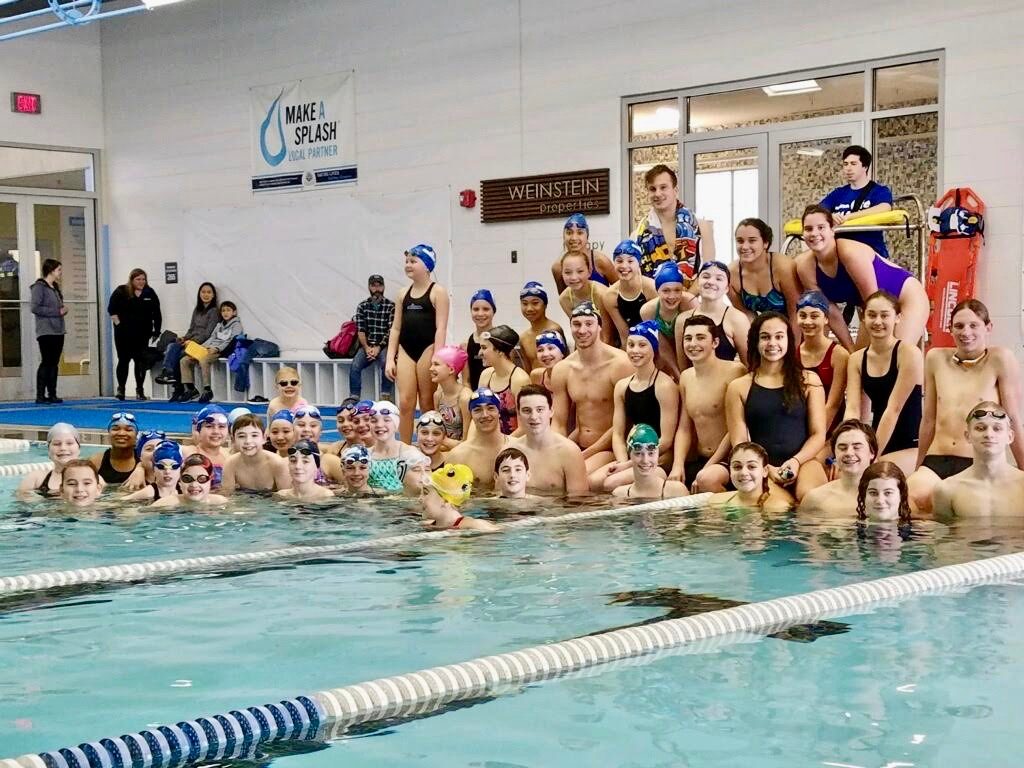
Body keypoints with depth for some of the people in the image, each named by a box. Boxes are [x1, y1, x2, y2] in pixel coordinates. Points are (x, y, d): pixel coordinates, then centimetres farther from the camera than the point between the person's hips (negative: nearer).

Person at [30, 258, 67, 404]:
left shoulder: (55, 287, 17)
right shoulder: (39, 286, -8)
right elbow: (35, 308, -17)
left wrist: (63, 310, 2)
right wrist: (57, 312, -16)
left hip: (58, 331, 8)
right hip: (46, 331, -8)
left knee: (54, 364, 8)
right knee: (46, 363, -9)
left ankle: (52, 394, 11)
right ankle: (40, 395, -6)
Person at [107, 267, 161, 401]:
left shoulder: (150, 293, 6)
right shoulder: (121, 292, -2)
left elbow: (156, 314, 9)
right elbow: (111, 309, -1)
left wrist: (156, 331, 6)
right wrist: (117, 323, -9)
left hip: (142, 334, 2)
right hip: (124, 334, -2)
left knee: (141, 361, 0)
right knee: (124, 360, 3)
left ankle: (140, 390, 6)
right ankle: (121, 389, 16)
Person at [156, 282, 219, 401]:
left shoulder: (214, 311, -3)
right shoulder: (197, 310, 20)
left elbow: (208, 332, -10)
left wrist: (193, 341, -18)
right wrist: (184, 338, 1)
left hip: (202, 342, -6)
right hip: (191, 341, 6)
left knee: (174, 352, -26)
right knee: (171, 346, -24)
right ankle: (168, 373, -30)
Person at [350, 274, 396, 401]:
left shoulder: (391, 306, 0)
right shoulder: (362, 306, 8)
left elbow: (391, 331, -6)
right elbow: (360, 330, 3)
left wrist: (378, 348, -15)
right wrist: (367, 348, -11)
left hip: (384, 346, -2)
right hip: (366, 346, 2)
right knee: (355, 365, -24)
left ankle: (385, 399, -26)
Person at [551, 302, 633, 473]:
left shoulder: (620, 363, -13)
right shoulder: (561, 370, 5)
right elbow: (559, 424, 8)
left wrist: (584, 455, -14)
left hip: (609, 449, -5)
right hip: (576, 446, 6)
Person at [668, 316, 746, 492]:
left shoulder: (734, 371, -10)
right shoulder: (686, 377, 13)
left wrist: (706, 469, -13)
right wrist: (677, 466, -3)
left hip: (730, 460, -7)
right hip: (699, 461, 7)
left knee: (708, 478, -36)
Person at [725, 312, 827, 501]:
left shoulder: (808, 381, 14)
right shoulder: (739, 388, 12)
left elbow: (818, 434, 9)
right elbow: (739, 443, 6)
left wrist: (796, 461, -10)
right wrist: (767, 469, -11)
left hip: (802, 462, 1)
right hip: (761, 468, -1)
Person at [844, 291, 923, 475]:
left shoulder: (909, 354, -11)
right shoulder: (856, 359, 6)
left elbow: (893, 408, -15)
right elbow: (852, 410, -4)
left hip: (907, 447, -5)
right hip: (874, 442, 5)